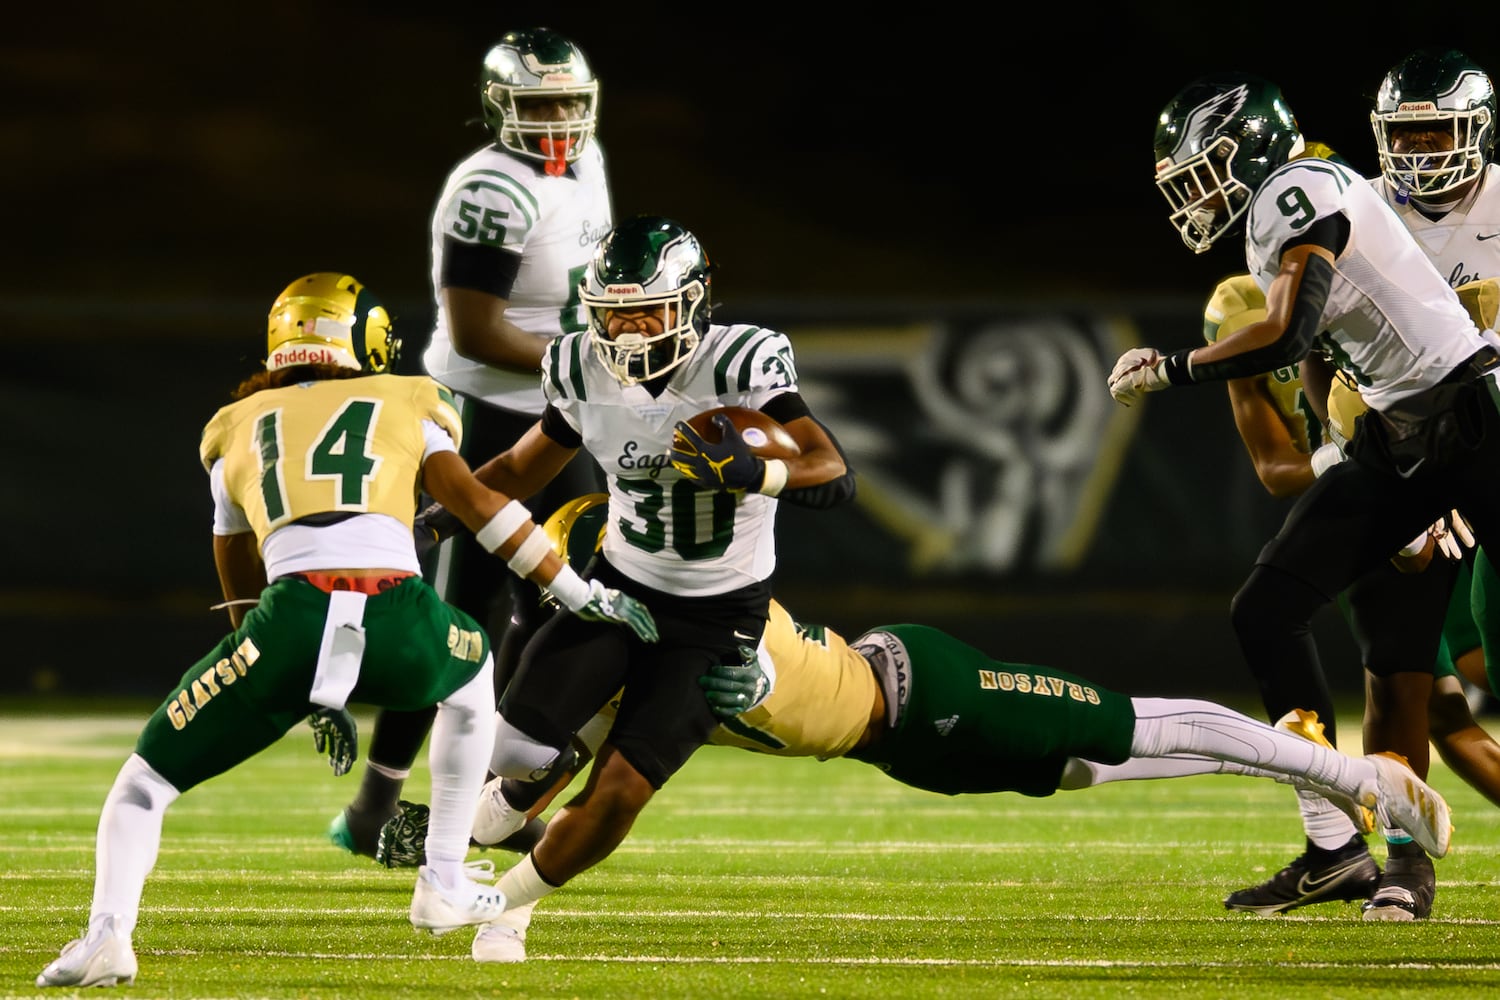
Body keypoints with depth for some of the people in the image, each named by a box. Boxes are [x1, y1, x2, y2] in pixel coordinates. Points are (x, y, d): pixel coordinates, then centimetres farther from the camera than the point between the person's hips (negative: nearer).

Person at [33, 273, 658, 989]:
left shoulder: (238, 430, 29)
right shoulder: (403, 408, 25)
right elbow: (478, 505, 14)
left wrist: (314, 700, 45)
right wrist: (582, 595, 19)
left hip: (296, 613, 0)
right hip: (400, 618, 0)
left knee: (148, 780, 14)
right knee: (470, 670, 37)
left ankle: (108, 932, -12)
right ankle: (444, 887, 35)